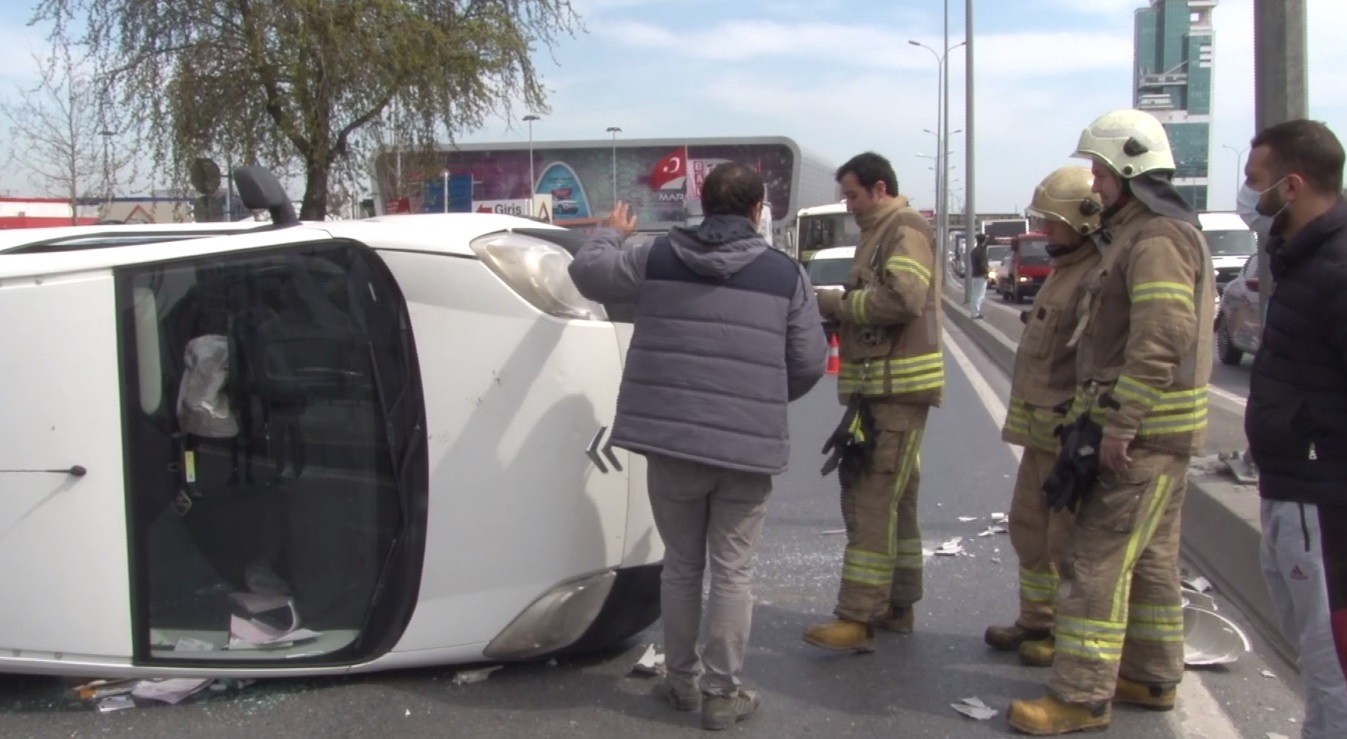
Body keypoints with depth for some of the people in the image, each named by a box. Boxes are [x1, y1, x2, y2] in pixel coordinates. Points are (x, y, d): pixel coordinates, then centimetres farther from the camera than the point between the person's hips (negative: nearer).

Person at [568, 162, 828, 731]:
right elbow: (809, 362, 2)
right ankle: (722, 693, 13)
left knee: (681, 565, 17)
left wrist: (609, 233, 36)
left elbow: (588, 272, 16)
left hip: (671, 441, 2)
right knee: (732, 571, 8)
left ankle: (682, 680, 28)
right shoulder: (786, 274, 0)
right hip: (748, 447, -1)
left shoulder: (658, 258, 2)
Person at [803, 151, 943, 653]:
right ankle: (898, 604, 25)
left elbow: (902, 299, -24)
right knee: (893, 499, 16)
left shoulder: (905, 230, -9)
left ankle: (857, 619, -12)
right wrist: (838, 310, 1)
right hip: (883, 388, 11)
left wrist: (835, 303, -14)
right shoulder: (881, 234, 22)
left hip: (895, 390, -11)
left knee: (871, 502, -12)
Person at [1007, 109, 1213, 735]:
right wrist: (1108, 418, 18)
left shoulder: (1158, 239, -17)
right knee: (1148, 557, 17)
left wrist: (1120, 426, -25)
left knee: (1098, 559, -8)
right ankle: (1153, 678, 28)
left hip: (1144, 432, -11)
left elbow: (1161, 341, -26)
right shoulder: (1138, 233, 18)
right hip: (1145, 429, 11)